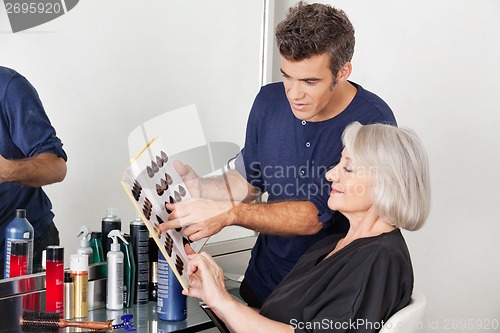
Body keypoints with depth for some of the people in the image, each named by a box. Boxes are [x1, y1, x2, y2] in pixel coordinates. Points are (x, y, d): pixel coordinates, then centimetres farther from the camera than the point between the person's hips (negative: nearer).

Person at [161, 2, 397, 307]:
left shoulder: (372, 122, -20)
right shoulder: (270, 101, -2)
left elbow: (315, 216, -24)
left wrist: (229, 213, -34)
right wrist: (198, 187, -8)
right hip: (263, 282, 5)